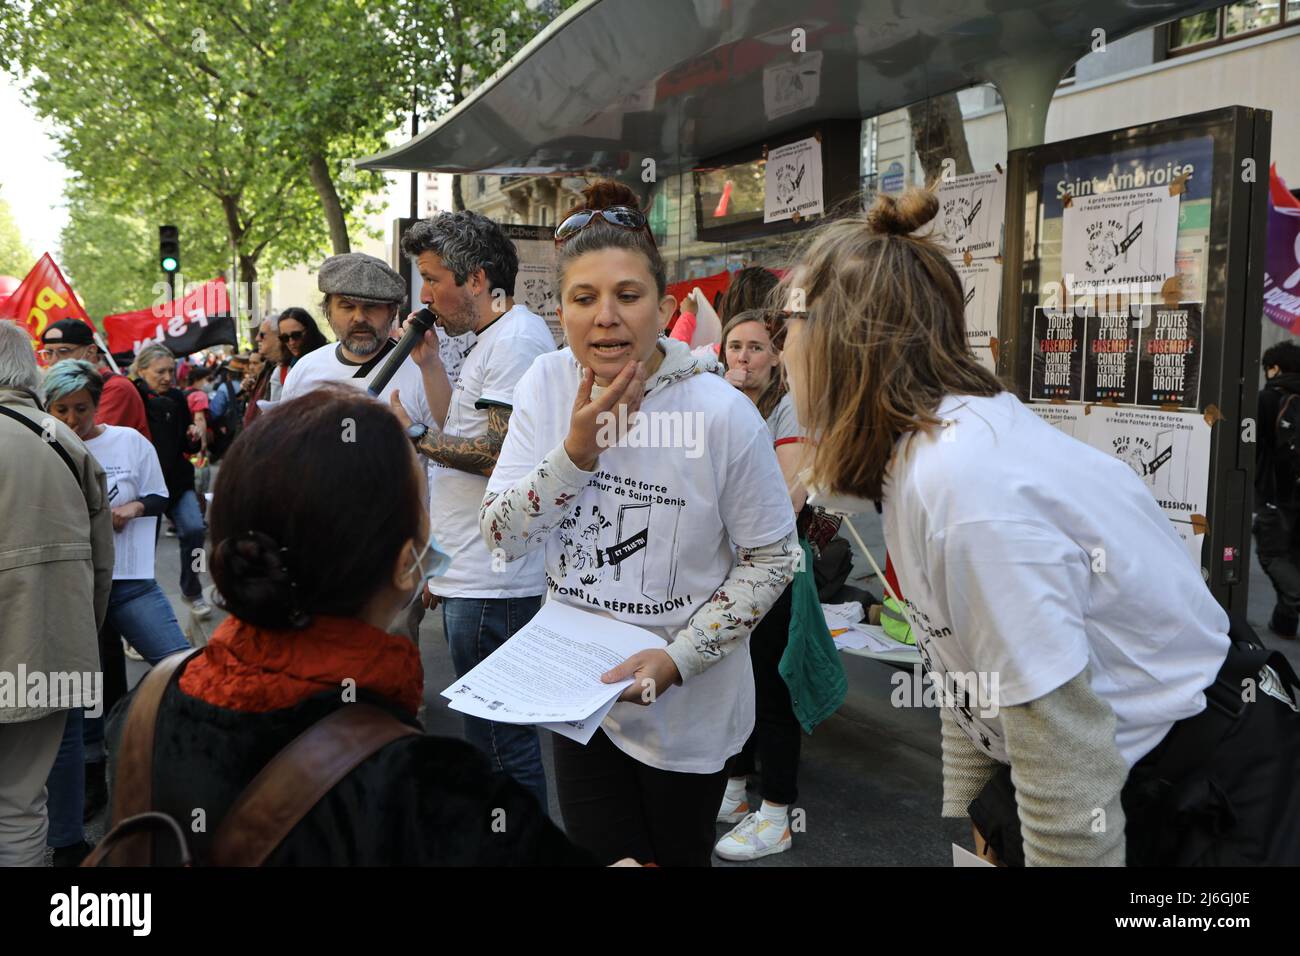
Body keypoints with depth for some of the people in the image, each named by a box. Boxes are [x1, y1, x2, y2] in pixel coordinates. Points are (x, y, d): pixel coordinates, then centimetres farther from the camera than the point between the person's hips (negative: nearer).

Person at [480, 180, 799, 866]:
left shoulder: (722, 413, -21)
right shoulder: (546, 385, -9)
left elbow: (772, 559, -12)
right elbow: (502, 537, -10)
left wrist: (678, 657, -21)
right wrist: (578, 449, -25)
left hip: (687, 707, -3)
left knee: (678, 857, 17)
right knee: (597, 857, 17)